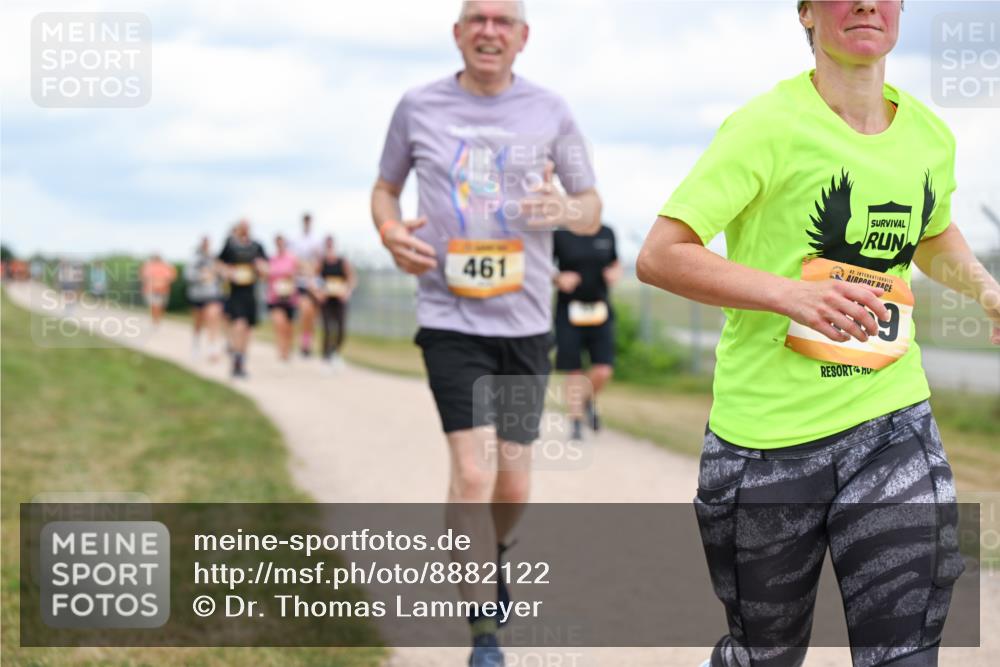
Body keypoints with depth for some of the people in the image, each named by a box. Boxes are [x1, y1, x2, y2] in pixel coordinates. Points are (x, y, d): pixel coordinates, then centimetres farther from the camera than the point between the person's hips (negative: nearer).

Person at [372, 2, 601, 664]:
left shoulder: (550, 111, 3)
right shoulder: (418, 107, 2)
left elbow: (594, 211, 8)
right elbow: (386, 187, 16)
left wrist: (565, 210, -16)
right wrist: (390, 230, -7)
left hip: (526, 321, 2)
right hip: (451, 318, -2)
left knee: (513, 487, 8)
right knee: (473, 473, -14)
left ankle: (491, 555, 44)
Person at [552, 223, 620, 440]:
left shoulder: (606, 233, 7)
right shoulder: (559, 234, -3)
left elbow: (616, 263, 21)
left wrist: (615, 273, -1)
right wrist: (557, 278, -14)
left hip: (600, 311, 2)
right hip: (569, 312, -2)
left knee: (603, 371, -7)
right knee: (574, 372, -1)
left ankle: (589, 400, 25)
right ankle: (577, 423, 12)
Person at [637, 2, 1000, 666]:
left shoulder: (930, 135, 7)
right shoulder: (768, 125, -12)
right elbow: (659, 256, -18)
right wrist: (792, 293, -30)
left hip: (893, 427, 4)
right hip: (766, 435, -4)